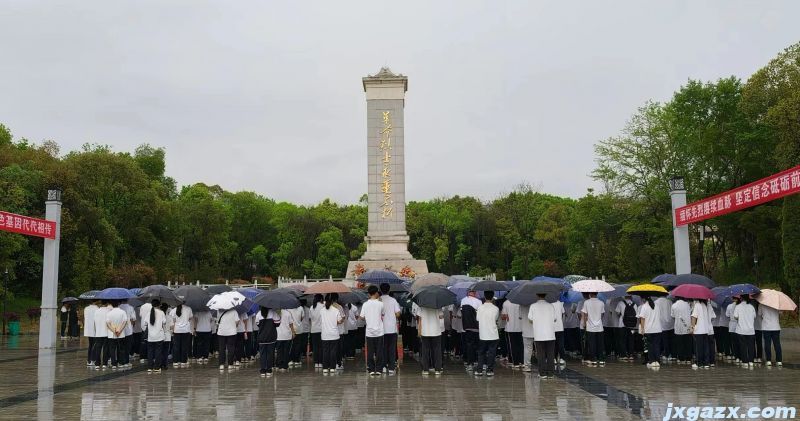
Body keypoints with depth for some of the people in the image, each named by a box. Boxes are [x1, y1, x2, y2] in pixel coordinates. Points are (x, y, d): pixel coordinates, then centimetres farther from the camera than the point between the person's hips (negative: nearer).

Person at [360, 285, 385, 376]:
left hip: (369, 332, 1)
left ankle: (371, 370, 9)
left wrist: (359, 316, 21)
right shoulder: (380, 304, -7)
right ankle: (378, 369, 7)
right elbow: (383, 316, 7)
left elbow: (362, 318, -1)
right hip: (379, 331, -1)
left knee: (370, 352, 7)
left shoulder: (365, 304, -4)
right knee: (379, 352, 6)